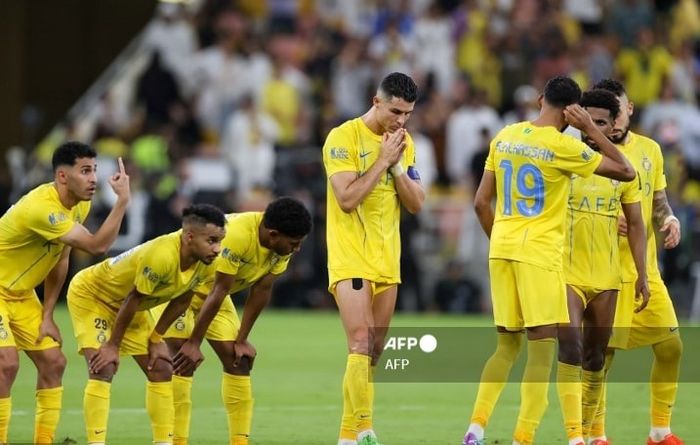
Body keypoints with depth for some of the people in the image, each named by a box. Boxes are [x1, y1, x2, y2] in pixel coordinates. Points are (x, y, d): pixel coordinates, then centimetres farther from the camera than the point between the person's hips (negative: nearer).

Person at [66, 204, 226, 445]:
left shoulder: (205, 263, -16)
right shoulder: (161, 256, -40)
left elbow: (181, 300, 1)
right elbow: (132, 300, -29)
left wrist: (156, 339, 1)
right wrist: (113, 346, -19)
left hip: (128, 306, 8)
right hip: (89, 294, -8)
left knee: (161, 369, 4)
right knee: (103, 369, -21)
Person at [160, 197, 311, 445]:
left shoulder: (283, 244, -14)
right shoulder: (237, 236, -37)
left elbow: (261, 290, -5)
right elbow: (217, 292, -31)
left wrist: (242, 340, -4)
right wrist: (194, 343, -24)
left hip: (212, 288, 8)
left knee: (238, 359, 1)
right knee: (184, 363, -17)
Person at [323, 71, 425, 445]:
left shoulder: (404, 143, 10)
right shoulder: (344, 137, -10)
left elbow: (416, 203, 6)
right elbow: (347, 199, -19)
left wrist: (396, 165, -7)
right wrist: (382, 160, -16)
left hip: (387, 260, 7)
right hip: (350, 257, -7)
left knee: (373, 351, 7)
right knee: (360, 344, -17)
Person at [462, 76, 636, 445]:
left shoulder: (504, 137, 7)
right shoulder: (562, 146, -10)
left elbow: (481, 202, 11)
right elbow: (625, 172, -4)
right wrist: (591, 130, -1)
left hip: (501, 249, 6)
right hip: (540, 253, -6)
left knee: (506, 345, 16)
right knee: (541, 349, -1)